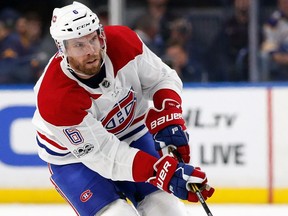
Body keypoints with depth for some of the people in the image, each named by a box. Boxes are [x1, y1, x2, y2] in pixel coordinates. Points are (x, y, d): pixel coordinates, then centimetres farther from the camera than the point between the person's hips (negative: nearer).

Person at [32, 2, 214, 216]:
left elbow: (163, 79, -5)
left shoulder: (122, 42, -24)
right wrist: (165, 173, -38)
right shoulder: (56, 99, -35)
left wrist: (169, 120, -23)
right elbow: (102, 154, -32)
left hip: (131, 135, 4)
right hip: (75, 156, -4)